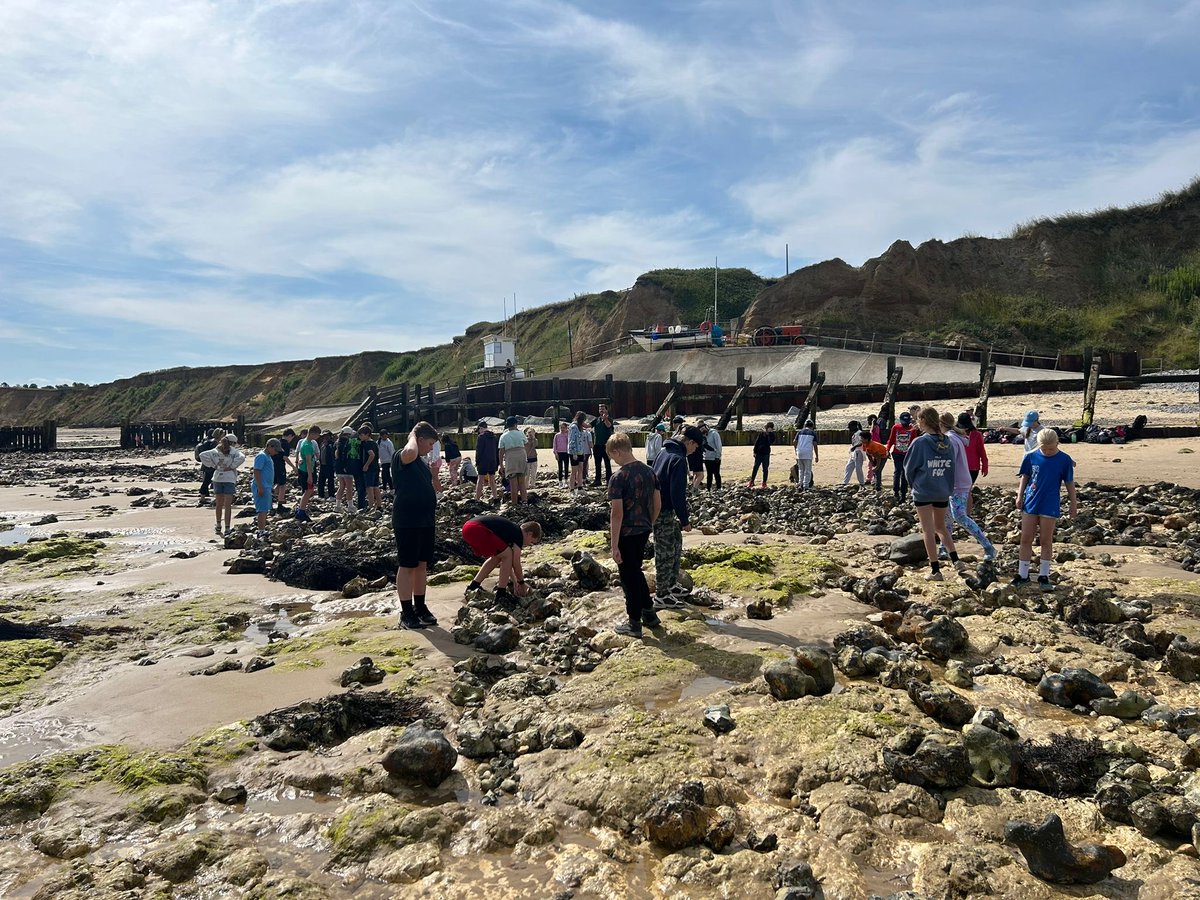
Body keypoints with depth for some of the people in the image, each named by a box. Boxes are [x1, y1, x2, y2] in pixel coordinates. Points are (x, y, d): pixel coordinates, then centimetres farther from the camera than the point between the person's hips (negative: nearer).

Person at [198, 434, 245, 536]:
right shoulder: (234, 451, -4)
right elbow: (241, 457, -23)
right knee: (228, 505, -1)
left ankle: (218, 526, 27)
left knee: (219, 504, 17)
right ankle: (227, 529, -3)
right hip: (229, 479, -4)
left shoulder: (216, 450, 6)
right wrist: (232, 467, -13)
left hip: (217, 478, 4)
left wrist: (213, 465, -2)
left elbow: (202, 455, -4)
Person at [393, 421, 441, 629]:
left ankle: (420, 607, 23)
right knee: (407, 566, 0)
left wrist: (433, 520, 20)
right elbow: (409, 452, -38)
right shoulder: (401, 458, -11)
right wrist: (413, 437, -17)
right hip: (407, 522, -8)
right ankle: (406, 613, 8)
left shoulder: (420, 462, 15)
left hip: (425, 522, 8)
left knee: (422, 565, 13)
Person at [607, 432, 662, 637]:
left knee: (628, 576, 6)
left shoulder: (618, 478, -19)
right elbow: (657, 504, 8)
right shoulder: (649, 471, 2)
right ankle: (649, 613, 32)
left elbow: (617, 513, -21)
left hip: (626, 534, -7)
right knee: (636, 571, 24)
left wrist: (614, 545, -17)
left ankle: (634, 624, 16)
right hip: (643, 530, 7)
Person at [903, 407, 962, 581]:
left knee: (928, 531, 3)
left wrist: (915, 485, 12)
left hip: (923, 493, -5)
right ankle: (956, 560, 10)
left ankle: (935, 570, 5)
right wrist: (949, 489, 14)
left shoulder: (919, 443, -15)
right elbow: (951, 468, 5)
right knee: (941, 527, 22)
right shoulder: (947, 442, 1)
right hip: (943, 493, 5)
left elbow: (909, 469, -6)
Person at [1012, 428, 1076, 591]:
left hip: (1050, 506, -2)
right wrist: (1019, 496, 3)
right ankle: (1022, 575, 14)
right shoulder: (1031, 457, -1)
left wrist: (1073, 504, 6)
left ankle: (1044, 576, 16)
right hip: (1030, 504, 2)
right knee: (1025, 540, 5)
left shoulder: (1064, 460, -5)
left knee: (1046, 541, 5)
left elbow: (1069, 483, 3)